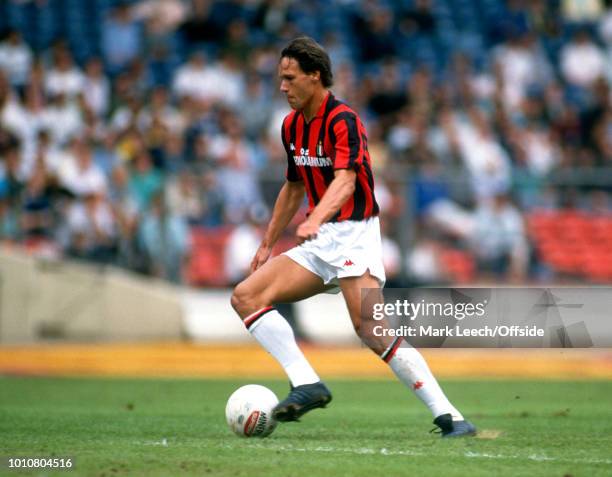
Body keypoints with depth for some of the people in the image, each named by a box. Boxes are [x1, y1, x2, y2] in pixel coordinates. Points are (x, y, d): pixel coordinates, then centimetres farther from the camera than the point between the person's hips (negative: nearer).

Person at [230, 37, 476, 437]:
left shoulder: (343, 120, -15)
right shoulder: (292, 125, 11)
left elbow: (345, 181, -31)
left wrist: (315, 220, -49)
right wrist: (267, 245, 27)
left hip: (354, 235, -9)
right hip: (318, 242, 9)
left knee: (371, 328, -25)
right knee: (245, 297, -6)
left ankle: (448, 416, -20)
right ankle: (307, 385, -14)